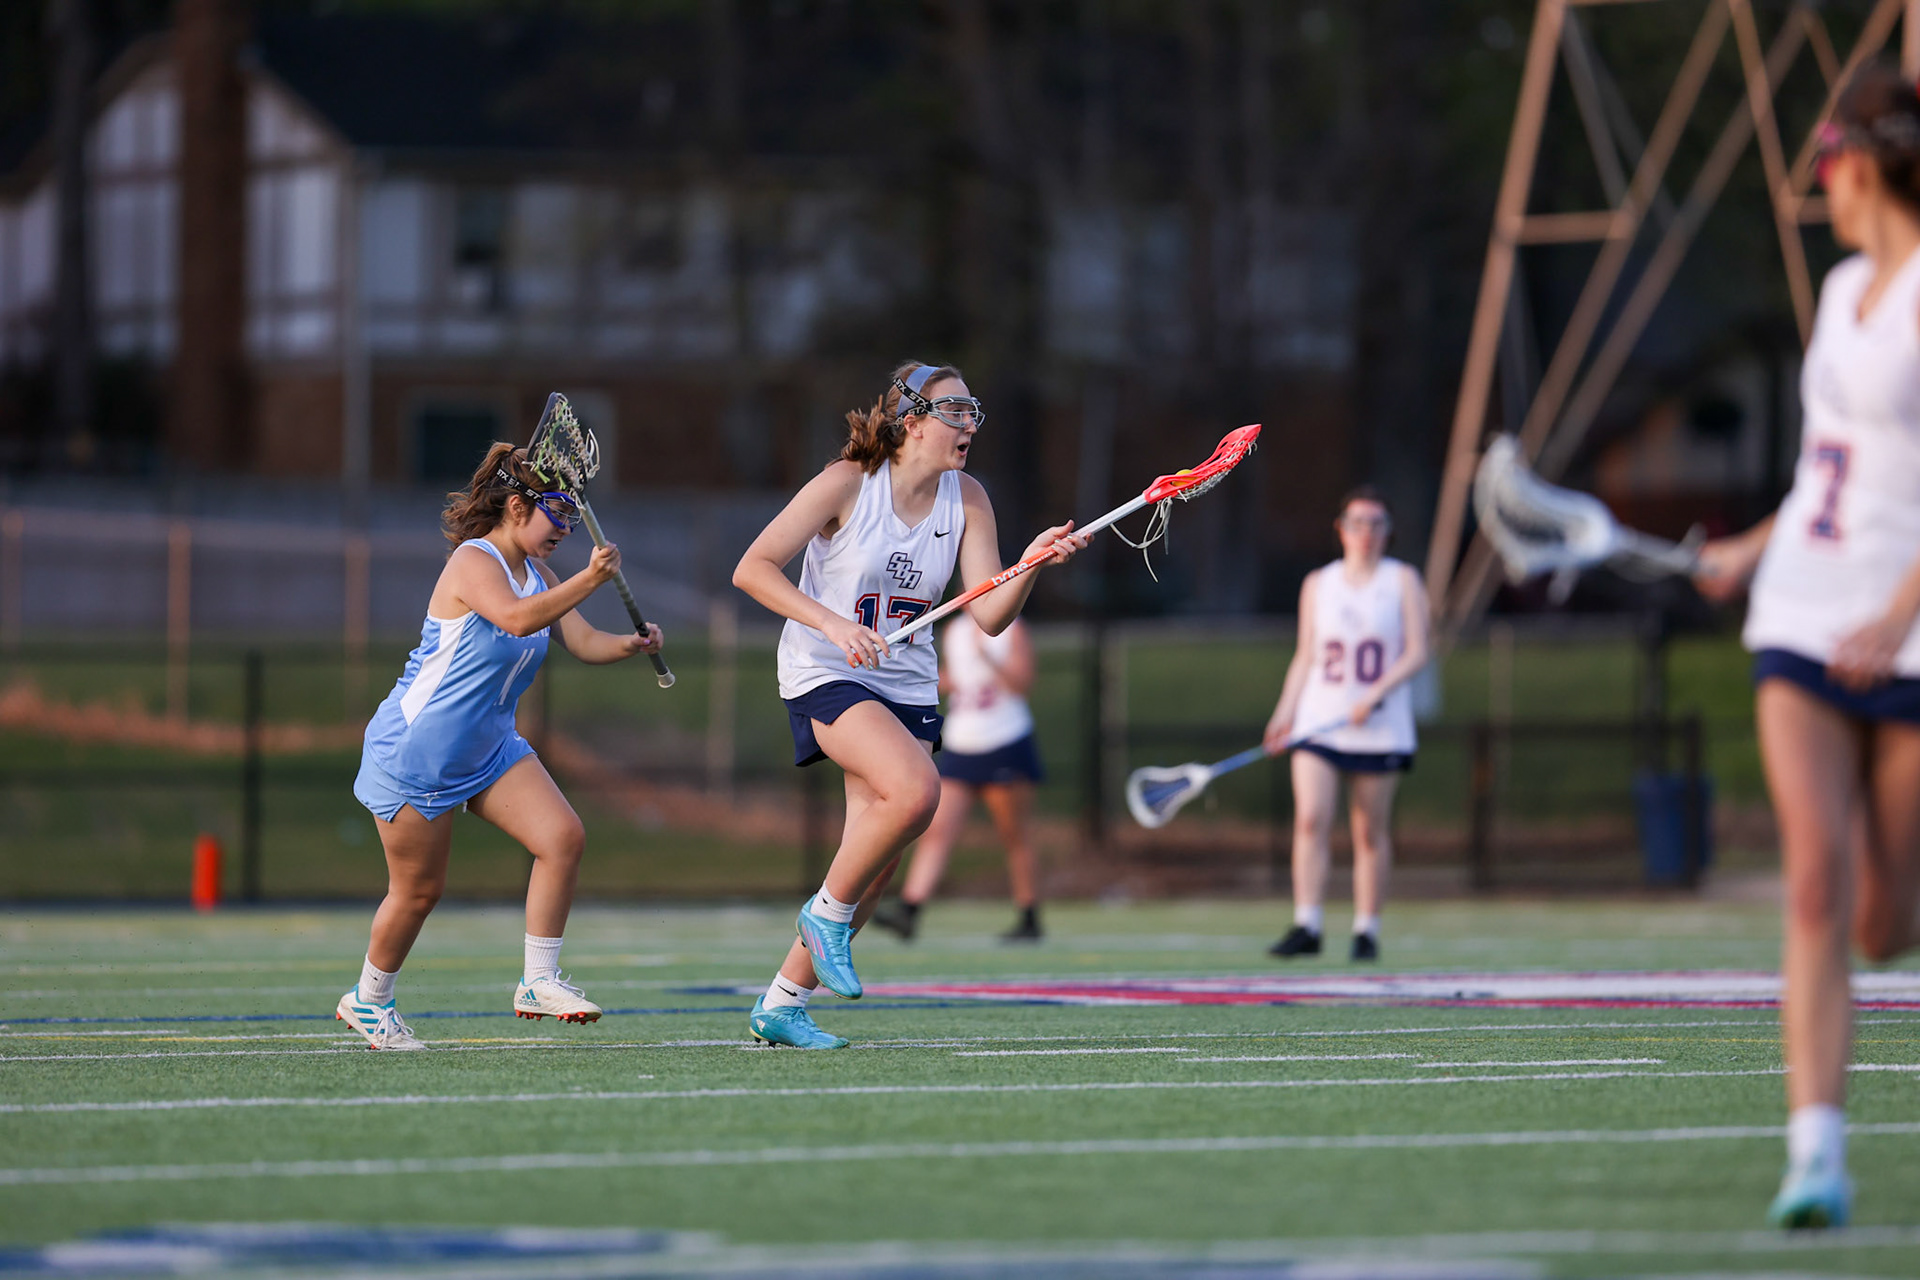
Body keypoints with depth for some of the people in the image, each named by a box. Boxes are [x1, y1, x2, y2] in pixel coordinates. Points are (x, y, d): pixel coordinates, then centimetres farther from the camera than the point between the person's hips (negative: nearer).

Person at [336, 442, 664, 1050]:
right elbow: (517, 618, -37)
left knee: (563, 836, -12)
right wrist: (590, 579, -44)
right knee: (418, 890, 2)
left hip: (488, 748, 8)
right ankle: (367, 1002, 25)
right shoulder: (473, 562, -19)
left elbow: (583, 641, 1)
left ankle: (538, 982, -5)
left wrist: (632, 644, -20)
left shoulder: (536, 575, 7)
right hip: (415, 752, -8)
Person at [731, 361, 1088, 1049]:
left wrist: (1033, 561, -22)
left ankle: (781, 1004, 13)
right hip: (824, 676, -6)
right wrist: (832, 623, -26)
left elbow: (989, 616, -4)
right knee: (916, 789, -31)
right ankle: (828, 912, -7)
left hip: (908, 686, 6)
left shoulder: (966, 500, 1)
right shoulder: (847, 484, -12)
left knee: (878, 858, 0)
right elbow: (753, 568, -14)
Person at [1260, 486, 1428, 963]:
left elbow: (1417, 653, -3)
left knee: (1370, 831, 1)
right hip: (1319, 723, 2)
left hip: (1379, 727, -2)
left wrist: (1375, 694, -15)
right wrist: (1285, 712, 3)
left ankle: (1366, 932, 9)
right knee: (1310, 819, -13)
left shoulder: (1403, 580, 4)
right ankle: (1307, 927, -16)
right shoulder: (1317, 584, 11)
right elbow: (1305, 657, 14)